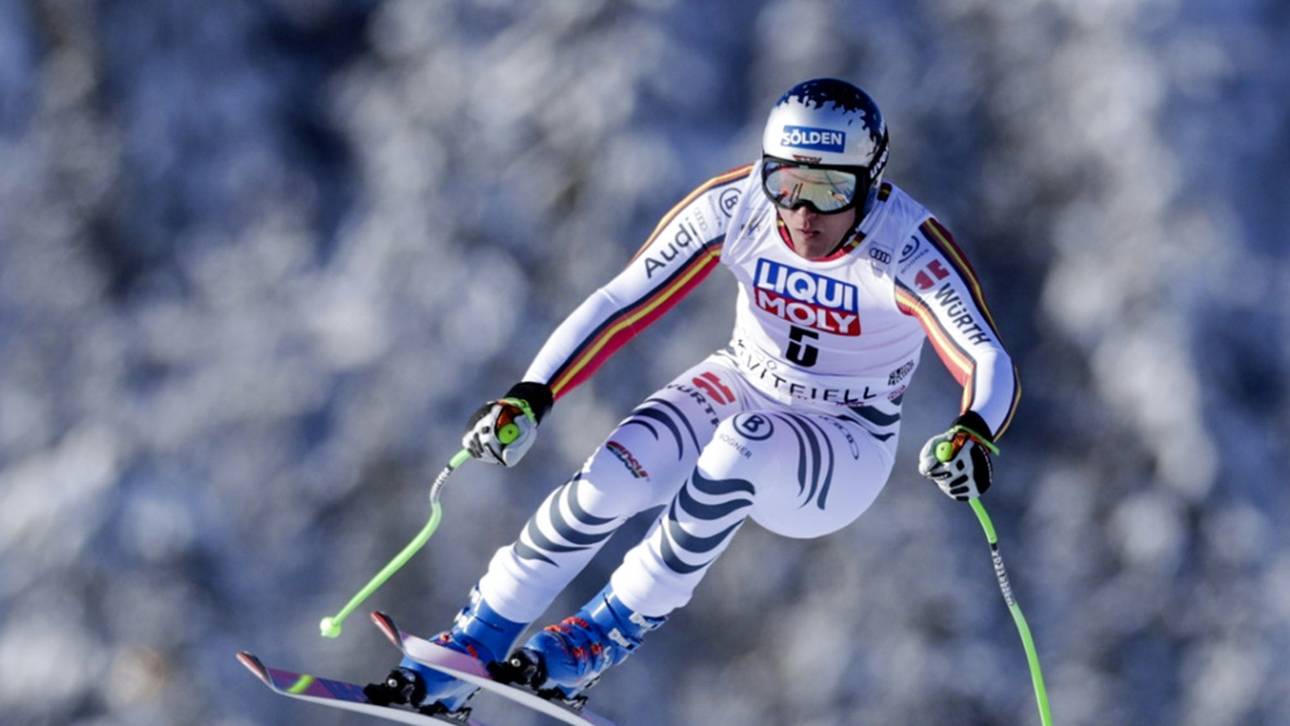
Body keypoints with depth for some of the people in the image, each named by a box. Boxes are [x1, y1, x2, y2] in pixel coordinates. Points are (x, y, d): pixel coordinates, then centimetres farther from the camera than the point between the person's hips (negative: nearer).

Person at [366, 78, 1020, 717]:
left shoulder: (906, 251, -28)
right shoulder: (736, 207, -19)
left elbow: (991, 367, -39)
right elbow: (621, 303, -15)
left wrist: (971, 437, -61)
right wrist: (530, 398, -26)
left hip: (844, 456, -3)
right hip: (741, 388, 3)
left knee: (743, 444, -36)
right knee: (610, 479, -25)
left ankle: (605, 638, -20)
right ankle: (463, 653, -11)